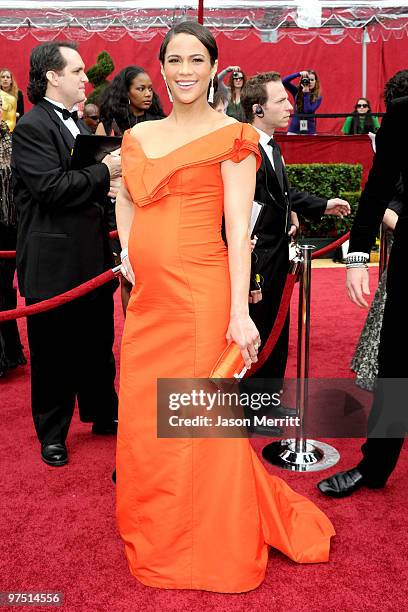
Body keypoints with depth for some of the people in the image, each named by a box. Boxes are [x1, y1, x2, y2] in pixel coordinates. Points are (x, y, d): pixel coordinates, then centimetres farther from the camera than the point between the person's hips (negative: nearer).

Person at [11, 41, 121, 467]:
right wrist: (103, 173, -16)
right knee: (53, 352, 6)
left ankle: (103, 414, 37)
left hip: (92, 257, 8)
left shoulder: (77, 123, 14)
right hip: (53, 264, -8)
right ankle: (52, 434, 23)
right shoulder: (31, 127, -13)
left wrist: (109, 186, 0)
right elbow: (51, 189, -23)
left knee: (98, 343, 19)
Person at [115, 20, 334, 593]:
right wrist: (126, 246, 9)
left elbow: (238, 229, -10)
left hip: (200, 294, -6)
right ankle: (156, 536, 38)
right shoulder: (139, 136, 14)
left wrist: (239, 313, -16)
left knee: (199, 423, 3)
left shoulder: (232, 135, -3)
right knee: (142, 421, 13)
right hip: (147, 299, 6)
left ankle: (210, 548, 27)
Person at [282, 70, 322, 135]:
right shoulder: (297, 92, 4)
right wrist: (299, 74, -15)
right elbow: (284, 81, -7)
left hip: (309, 131, -1)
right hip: (294, 129, 1)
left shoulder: (318, 97, 0)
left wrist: (306, 93, -15)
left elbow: (308, 111, -16)